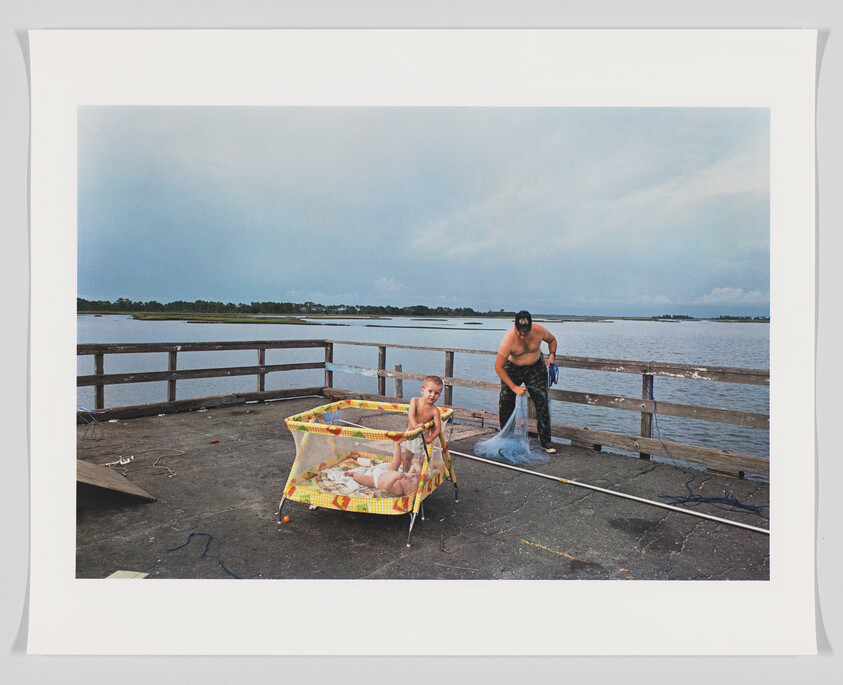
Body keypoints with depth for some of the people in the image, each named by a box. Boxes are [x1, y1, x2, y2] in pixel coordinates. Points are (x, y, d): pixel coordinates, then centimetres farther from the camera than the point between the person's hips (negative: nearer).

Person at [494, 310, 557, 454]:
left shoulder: (539, 330, -22)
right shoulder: (509, 339, -30)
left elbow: (552, 340, 4)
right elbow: (498, 367, -26)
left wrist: (552, 355, -14)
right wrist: (514, 387, -27)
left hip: (536, 367, 2)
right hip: (513, 368, -1)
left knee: (542, 402, -8)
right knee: (505, 402, -7)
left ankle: (545, 441, 2)